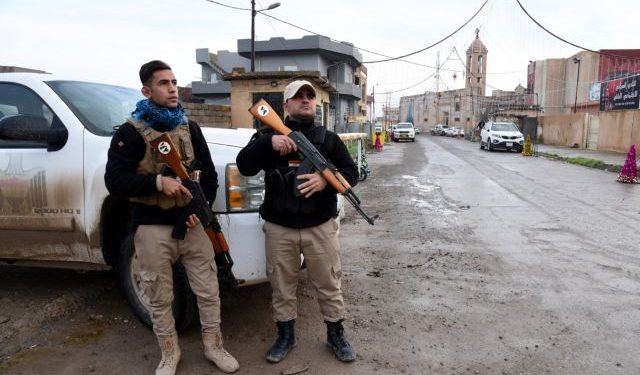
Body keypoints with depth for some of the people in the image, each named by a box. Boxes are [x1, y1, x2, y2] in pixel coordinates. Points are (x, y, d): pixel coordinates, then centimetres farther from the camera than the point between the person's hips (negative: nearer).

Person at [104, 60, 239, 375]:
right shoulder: (131, 132, -5)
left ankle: (213, 347, 28)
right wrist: (157, 182, -24)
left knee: (208, 291, 9)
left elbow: (209, 173, 10)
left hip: (192, 222, 3)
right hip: (153, 227, -3)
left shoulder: (190, 127, 9)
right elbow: (114, 180, -12)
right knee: (160, 298, 10)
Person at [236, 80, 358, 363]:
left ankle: (336, 334, 30)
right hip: (279, 228, 0)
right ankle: (285, 336, 32)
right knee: (281, 286, 12)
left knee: (329, 285, 10)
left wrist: (326, 180, -19)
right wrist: (269, 142, -25)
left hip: (320, 227, 0)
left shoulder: (328, 138, 7)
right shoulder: (269, 135, 5)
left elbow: (351, 173, 1)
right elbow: (244, 166, -9)